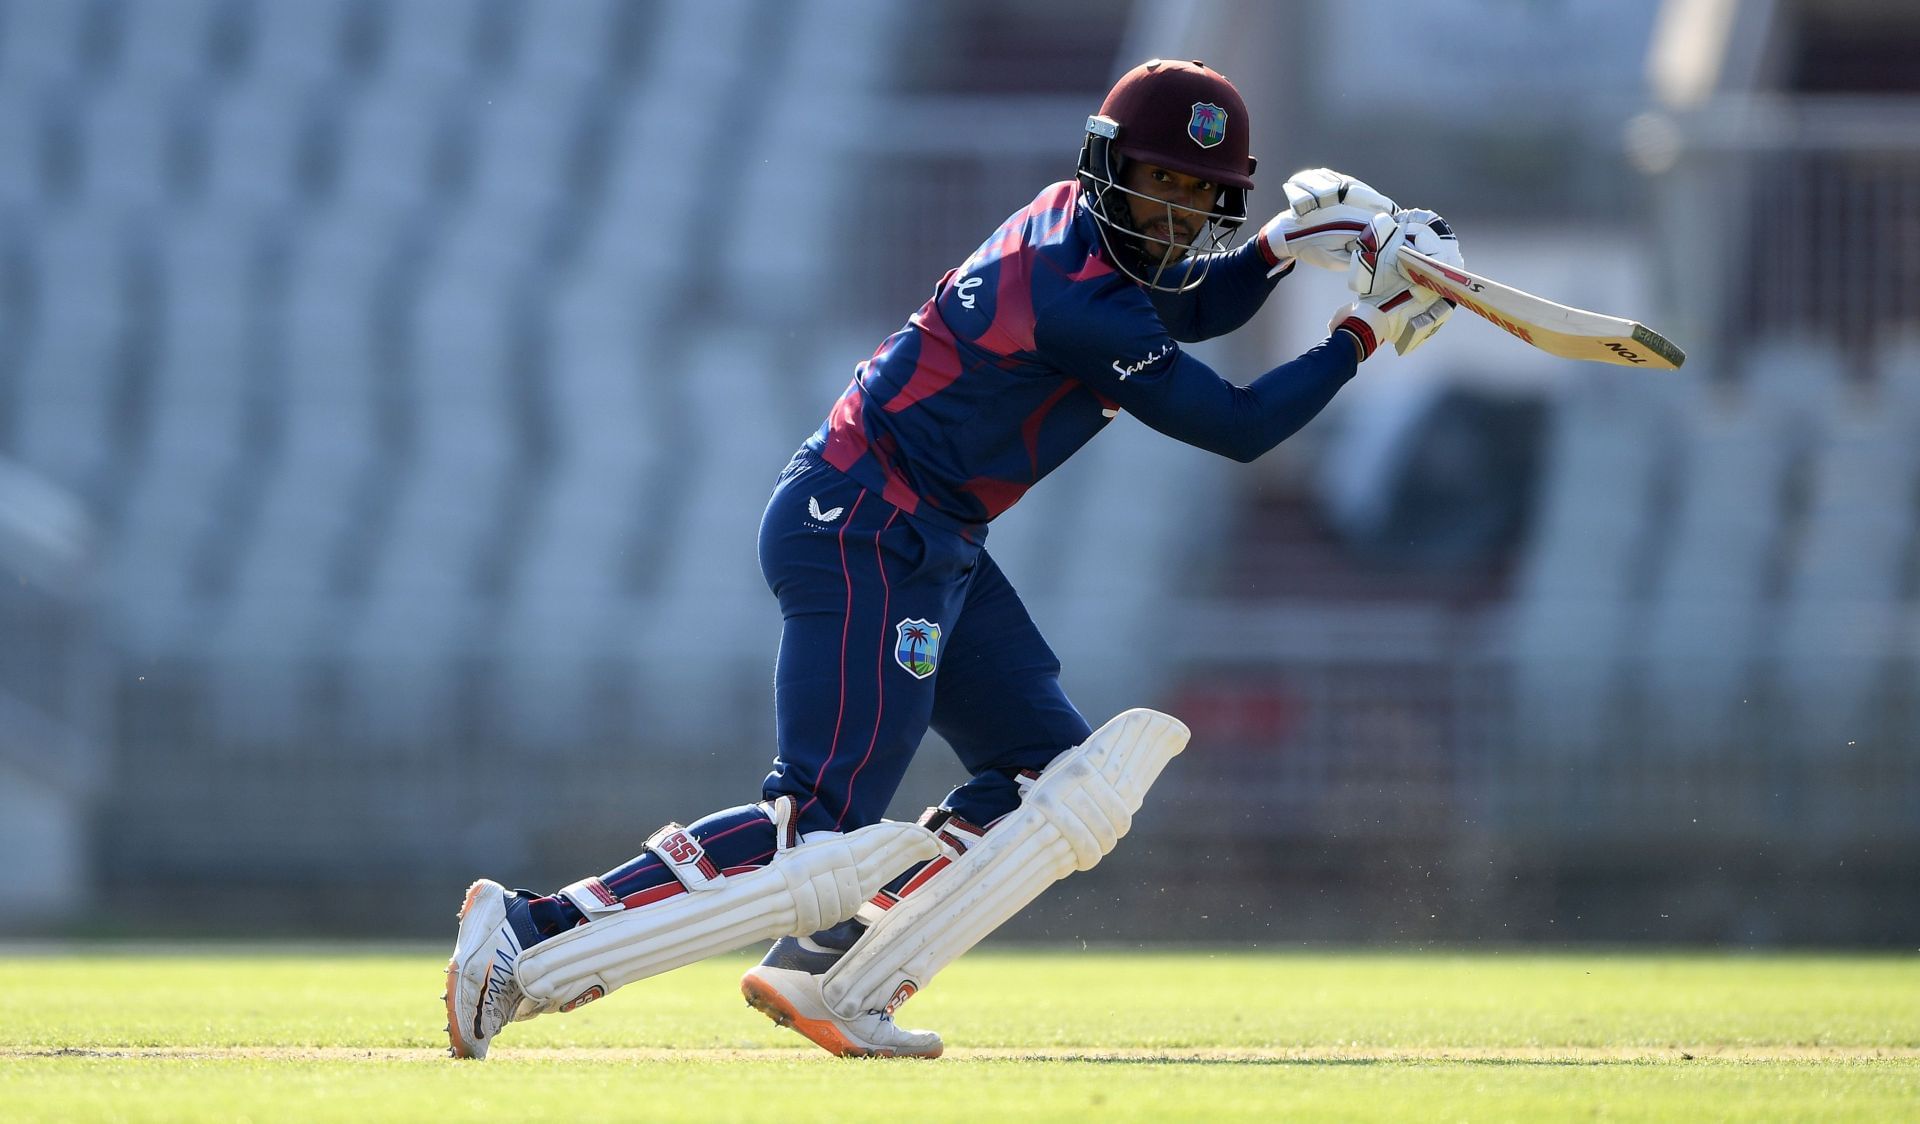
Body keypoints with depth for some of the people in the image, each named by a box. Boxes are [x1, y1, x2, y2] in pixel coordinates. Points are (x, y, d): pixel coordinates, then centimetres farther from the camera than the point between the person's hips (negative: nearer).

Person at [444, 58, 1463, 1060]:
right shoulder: (1076, 299, -20)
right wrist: (1362, 337, -5)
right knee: (822, 838, -19)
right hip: (863, 534, -11)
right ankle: (529, 939, -21)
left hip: (929, 551, 11)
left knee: (1062, 782, 9)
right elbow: (1234, 427, -15)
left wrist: (1283, 247, 10)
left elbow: (1193, 308, 29)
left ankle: (826, 982, 2)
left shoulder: (1076, 224, 9)